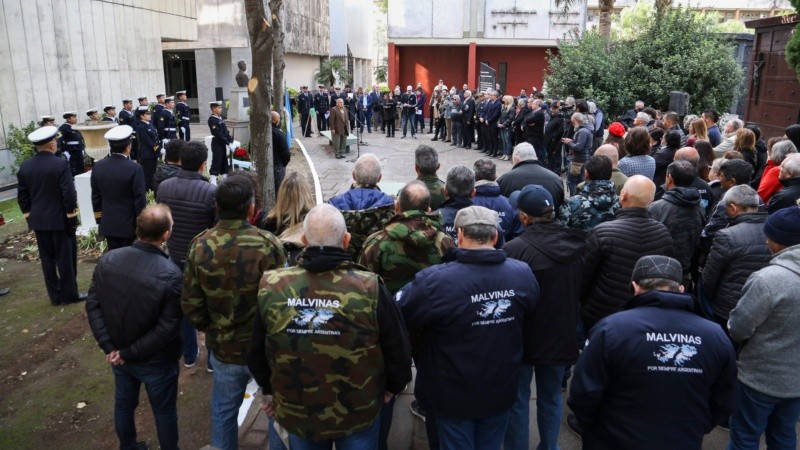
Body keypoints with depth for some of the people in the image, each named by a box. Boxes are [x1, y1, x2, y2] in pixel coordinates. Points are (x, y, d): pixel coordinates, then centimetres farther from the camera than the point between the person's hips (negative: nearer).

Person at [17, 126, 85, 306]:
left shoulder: (25, 167, 1)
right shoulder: (61, 164, -16)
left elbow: (22, 197, 6)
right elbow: (69, 195, -17)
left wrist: (29, 218, 15)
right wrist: (72, 217, -8)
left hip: (38, 221, 5)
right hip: (60, 220, -5)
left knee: (47, 259, 12)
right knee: (66, 258, 6)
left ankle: (55, 296, 20)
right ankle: (69, 294, 13)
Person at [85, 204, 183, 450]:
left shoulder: (107, 260, -12)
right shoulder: (171, 275, -28)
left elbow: (93, 305, -7)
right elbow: (167, 329, -25)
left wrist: (108, 346, -7)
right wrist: (130, 353, -15)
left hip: (117, 354, 5)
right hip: (155, 361, -5)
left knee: (124, 403, 28)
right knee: (164, 411, 18)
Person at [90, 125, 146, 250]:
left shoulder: (98, 167, -1)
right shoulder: (135, 169, -17)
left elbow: (95, 197, 7)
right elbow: (140, 200, -13)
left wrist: (99, 220, 17)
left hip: (108, 225, 5)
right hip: (129, 226, -4)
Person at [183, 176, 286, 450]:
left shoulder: (200, 246, -11)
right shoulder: (267, 244, -23)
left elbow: (191, 304, -5)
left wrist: (211, 330, 13)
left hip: (223, 348, 3)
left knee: (223, 410, 24)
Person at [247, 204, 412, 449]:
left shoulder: (271, 287, -14)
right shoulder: (370, 289, -23)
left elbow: (256, 351, 1)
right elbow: (398, 350, -12)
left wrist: (269, 389, 20)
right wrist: (393, 387, 10)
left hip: (295, 413, 2)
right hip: (358, 413, -2)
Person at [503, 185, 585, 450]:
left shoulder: (514, 250, -26)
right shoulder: (577, 245, -8)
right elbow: (583, 290, 5)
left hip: (523, 337, -4)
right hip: (561, 338, 5)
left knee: (518, 401, 13)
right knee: (551, 399, 22)